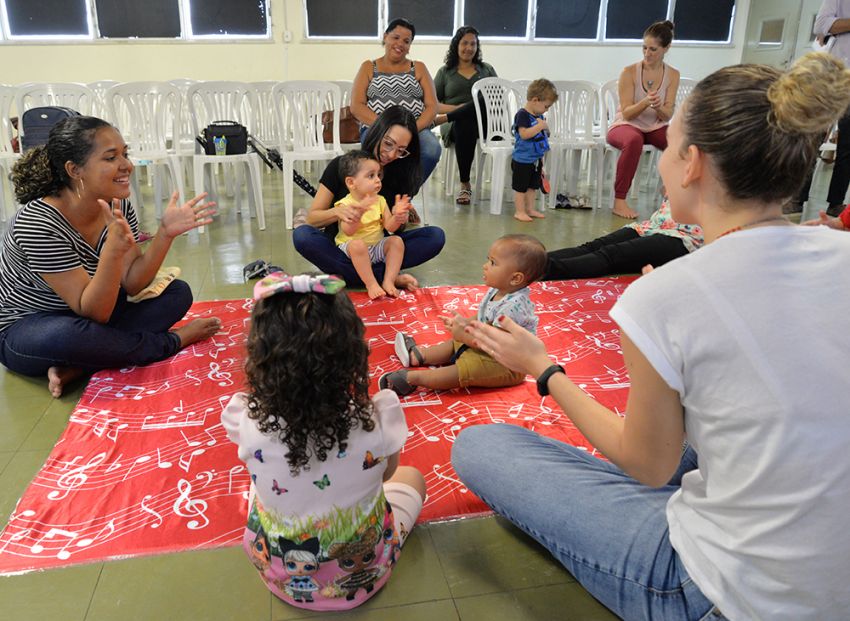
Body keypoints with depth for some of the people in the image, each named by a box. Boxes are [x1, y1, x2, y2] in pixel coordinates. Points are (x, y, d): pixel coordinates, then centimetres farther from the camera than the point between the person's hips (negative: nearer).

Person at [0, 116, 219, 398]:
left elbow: (131, 284, -11)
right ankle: (173, 341, -14)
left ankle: (75, 367, -20)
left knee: (178, 293, -7)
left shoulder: (118, 208, -8)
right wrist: (113, 250, -44)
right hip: (24, 330, -7)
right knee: (69, 335, -41)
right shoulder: (38, 223, -27)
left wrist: (165, 234, -24)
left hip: (91, 314, 7)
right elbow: (92, 312, -29)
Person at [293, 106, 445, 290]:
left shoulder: (400, 175, 0)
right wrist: (337, 212, -30)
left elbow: (393, 230, 4)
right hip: (340, 248, -1)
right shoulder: (341, 166, -7)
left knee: (436, 236, -19)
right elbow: (312, 217, -8)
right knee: (302, 235, -33)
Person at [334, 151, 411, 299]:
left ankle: (388, 281, -20)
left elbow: (389, 227, -3)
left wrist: (397, 216, -25)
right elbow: (348, 231, -26)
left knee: (396, 241, -17)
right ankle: (371, 284, -28)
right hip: (351, 248, -5)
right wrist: (358, 212, -43)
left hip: (377, 247, 5)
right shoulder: (346, 204, -12)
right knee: (357, 244, -36)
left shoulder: (380, 200, 5)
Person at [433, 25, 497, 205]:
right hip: (453, 125, -1)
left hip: (484, 122, 1)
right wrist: (457, 108, -11)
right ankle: (465, 185, -32)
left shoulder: (487, 70, 24)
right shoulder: (445, 72, 18)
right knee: (464, 126, -39)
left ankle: (440, 120, -30)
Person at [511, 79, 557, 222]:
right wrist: (540, 126, -24)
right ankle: (519, 211, 9)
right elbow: (524, 134, -27)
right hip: (522, 159, -9)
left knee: (533, 185, 16)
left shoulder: (539, 116, 10)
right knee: (520, 186, 2)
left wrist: (546, 129, 7)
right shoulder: (522, 114, -17)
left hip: (536, 158, 9)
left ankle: (530, 209, 26)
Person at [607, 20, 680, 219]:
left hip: (655, 128, 4)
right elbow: (626, 113, -12)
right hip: (625, 126, -3)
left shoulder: (672, 75, 1)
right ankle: (619, 201, -31)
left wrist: (658, 107, -26)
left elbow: (667, 115, -3)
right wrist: (646, 102, -31)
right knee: (634, 140, -40)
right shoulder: (630, 72, -9)